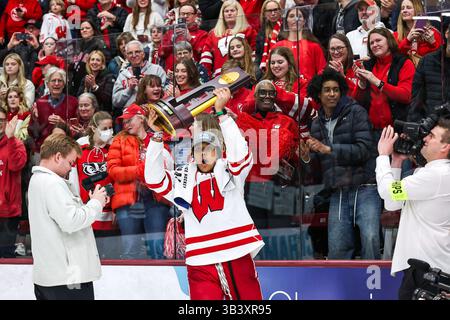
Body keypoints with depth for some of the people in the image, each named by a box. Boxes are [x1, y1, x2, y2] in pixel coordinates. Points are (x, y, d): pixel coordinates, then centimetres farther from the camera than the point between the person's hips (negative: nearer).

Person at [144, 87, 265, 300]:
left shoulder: (231, 171, 5)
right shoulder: (183, 179, 10)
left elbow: (240, 153, -14)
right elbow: (154, 179, -1)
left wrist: (220, 112, -18)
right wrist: (157, 136, -8)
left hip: (238, 259, -1)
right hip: (201, 264, 1)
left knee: (249, 296, 5)